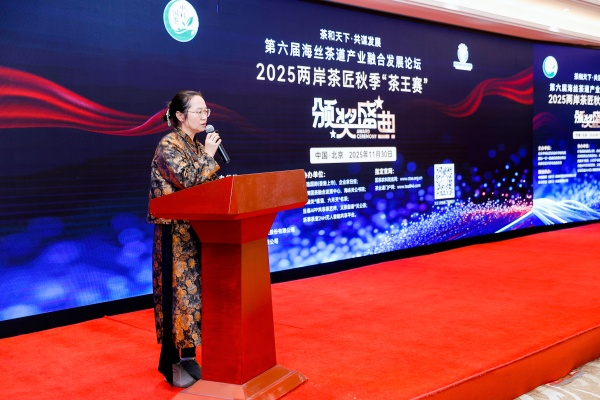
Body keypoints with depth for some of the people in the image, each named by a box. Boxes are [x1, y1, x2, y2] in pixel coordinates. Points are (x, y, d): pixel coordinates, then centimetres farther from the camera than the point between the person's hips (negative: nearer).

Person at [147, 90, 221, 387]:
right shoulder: (168, 145, -11)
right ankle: (173, 363, 5)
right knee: (179, 291, -5)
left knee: (193, 288, 10)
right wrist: (208, 157, -12)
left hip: (197, 230, 8)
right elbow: (188, 181, -22)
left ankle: (189, 357, 19)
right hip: (176, 232, -8)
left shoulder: (197, 146, 13)